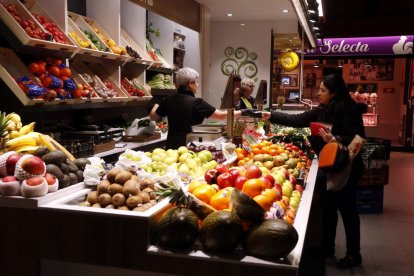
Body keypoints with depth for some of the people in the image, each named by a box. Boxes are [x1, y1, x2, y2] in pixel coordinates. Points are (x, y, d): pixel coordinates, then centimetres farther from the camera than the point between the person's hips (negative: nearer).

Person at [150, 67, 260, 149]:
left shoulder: (169, 99, -1)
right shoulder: (196, 103, -16)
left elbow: (153, 117, 12)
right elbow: (222, 115, -15)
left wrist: (157, 105, 32)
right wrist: (244, 112, -8)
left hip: (171, 146, 5)